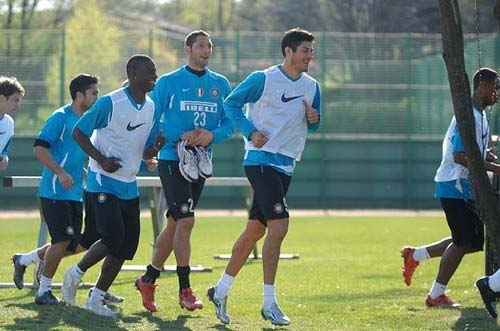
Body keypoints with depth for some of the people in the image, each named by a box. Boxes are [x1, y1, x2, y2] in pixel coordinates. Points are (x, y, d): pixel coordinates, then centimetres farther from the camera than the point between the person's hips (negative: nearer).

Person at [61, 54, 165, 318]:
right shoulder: (110, 103, -13)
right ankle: (76, 274, 5)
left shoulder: (152, 108, 8)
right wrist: (101, 159, -19)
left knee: (127, 246, 3)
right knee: (114, 238, -18)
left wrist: (156, 146, -10)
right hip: (103, 183, -7)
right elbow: (79, 132, -8)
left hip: (129, 186, 7)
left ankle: (96, 299, 13)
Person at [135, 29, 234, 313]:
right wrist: (181, 136, -16)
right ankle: (185, 290, -11)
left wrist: (212, 135, -13)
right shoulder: (168, 82, -2)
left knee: (175, 224, 10)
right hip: (172, 159, -5)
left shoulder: (221, 84, 10)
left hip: (202, 161, 5)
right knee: (185, 220, -14)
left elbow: (230, 124, 8)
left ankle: (149, 279, 24)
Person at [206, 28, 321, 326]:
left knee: (255, 230, 12)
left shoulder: (312, 86, 11)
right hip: (262, 160, -7)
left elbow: (312, 128, 21)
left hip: (285, 166, 7)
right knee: (278, 227, -16)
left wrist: (313, 119, -3)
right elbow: (231, 103, 0)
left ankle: (221, 290, 24)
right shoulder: (263, 79, -8)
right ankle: (269, 303, -11)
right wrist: (251, 131, -11)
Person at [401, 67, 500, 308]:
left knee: (474, 242, 11)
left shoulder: (479, 115, 16)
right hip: (456, 187, -10)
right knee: (464, 242, -7)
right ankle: (436, 295, 3)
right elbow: (460, 156, -25)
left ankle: (415, 255, 22)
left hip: (467, 188, 10)